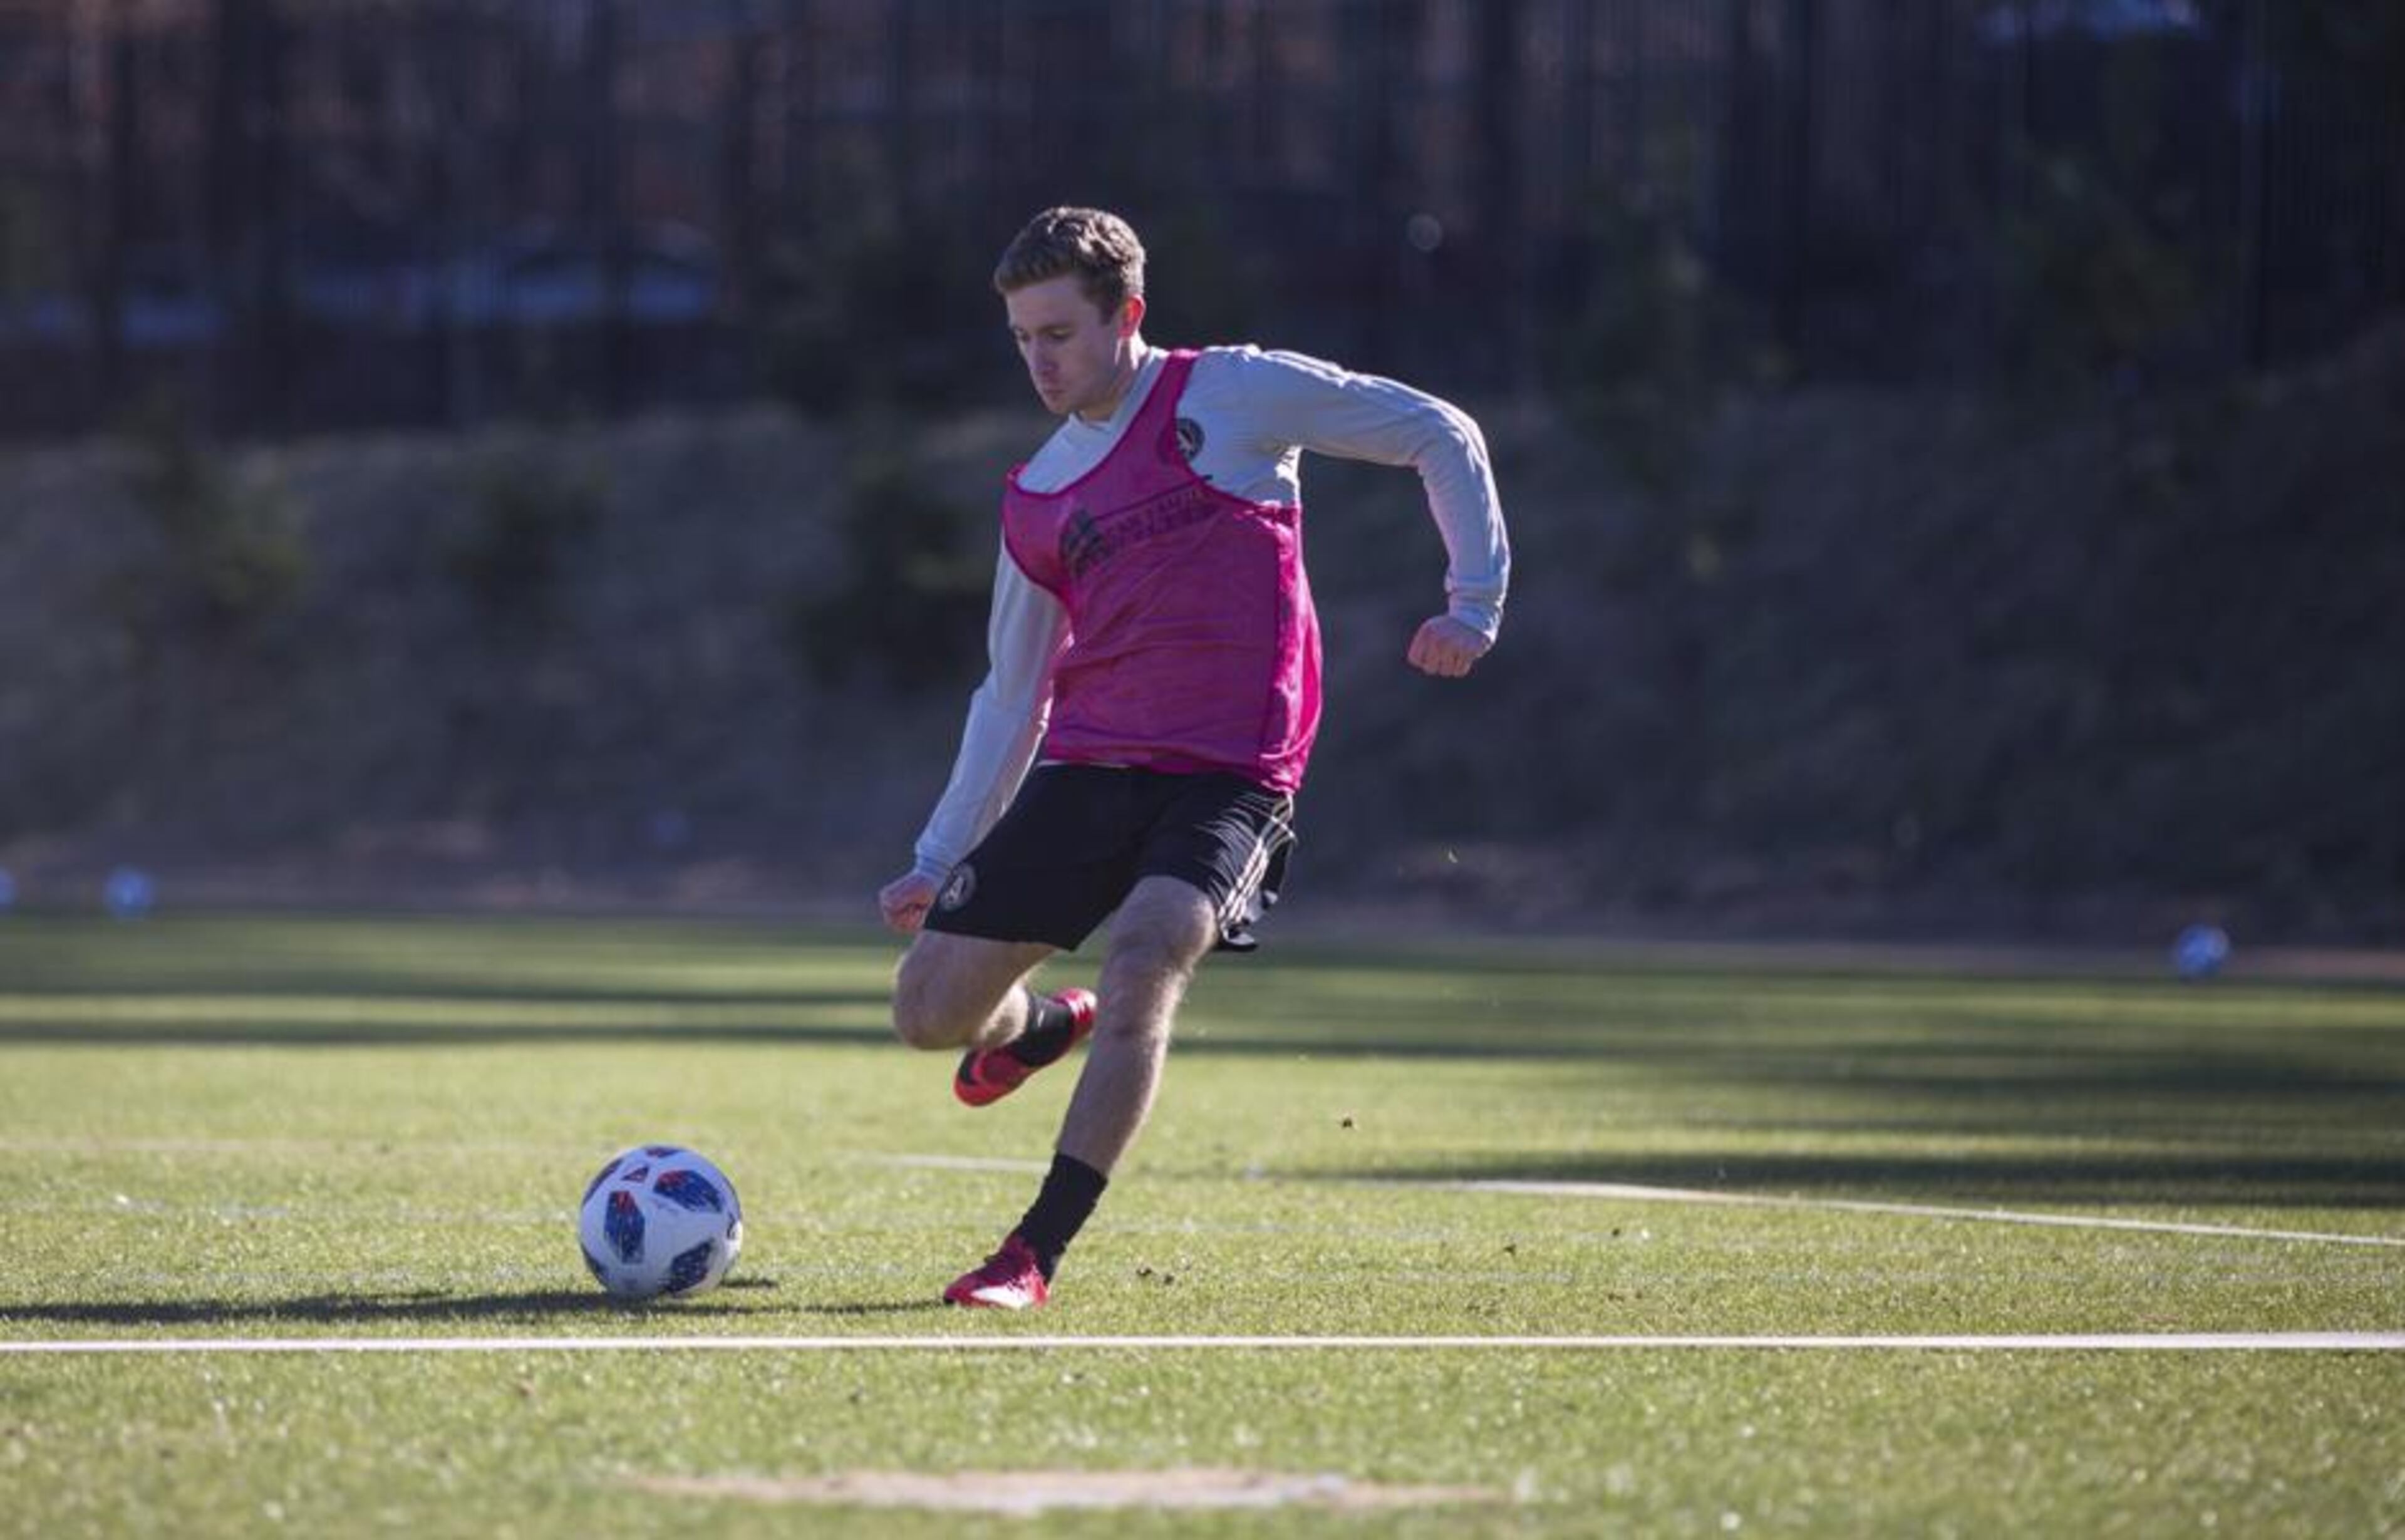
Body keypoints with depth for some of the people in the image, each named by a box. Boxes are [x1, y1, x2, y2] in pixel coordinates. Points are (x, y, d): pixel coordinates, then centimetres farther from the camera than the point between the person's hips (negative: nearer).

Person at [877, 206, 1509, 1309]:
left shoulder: (1231, 394, -1)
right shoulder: (1034, 502, 13)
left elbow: (1438, 438, 4)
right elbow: (1012, 694, 21)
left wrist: (1474, 603, -3)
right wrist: (938, 864, 17)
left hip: (1230, 773, -5)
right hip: (1085, 766, 5)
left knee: (1145, 952, -31)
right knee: (929, 1009, -1)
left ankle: (1035, 1256, -23)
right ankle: (1051, 1022, 38)